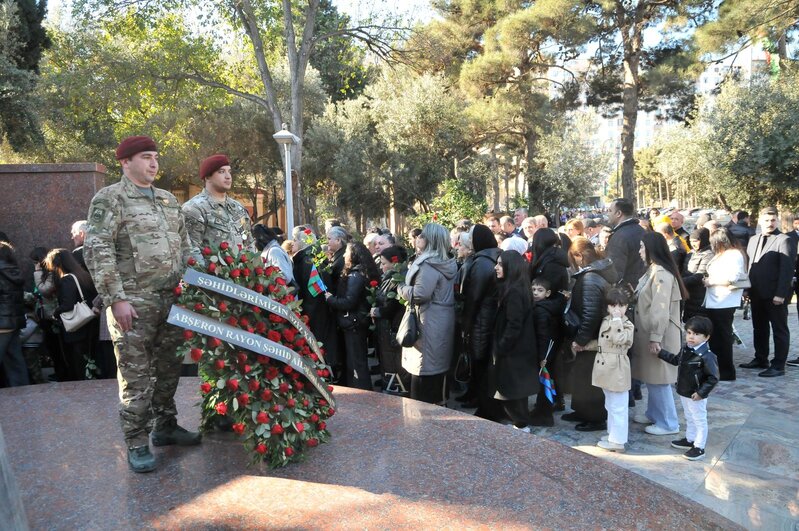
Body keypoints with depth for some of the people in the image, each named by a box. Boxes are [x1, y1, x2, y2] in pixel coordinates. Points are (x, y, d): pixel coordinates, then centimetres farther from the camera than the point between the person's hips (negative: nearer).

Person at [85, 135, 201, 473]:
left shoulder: (169, 200, 16)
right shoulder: (110, 199, -5)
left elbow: (185, 245, 21)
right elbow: (97, 251, -12)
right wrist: (116, 299, -17)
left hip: (172, 300, 7)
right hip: (134, 303, -6)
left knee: (168, 368, 14)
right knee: (136, 375, 0)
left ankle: (165, 426, 30)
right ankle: (136, 443, 11)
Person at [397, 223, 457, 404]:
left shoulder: (428, 265, -19)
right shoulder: (447, 263, 11)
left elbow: (419, 294, -25)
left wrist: (401, 287, -8)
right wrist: (409, 279, 17)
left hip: (430, 324, -10)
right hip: (442, 322, 10)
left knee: (425, 370, -1)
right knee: (437, 365, 17)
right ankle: (438, 401, 27)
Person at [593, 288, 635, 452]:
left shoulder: (627, 324, -13)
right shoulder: (605, 321, 9)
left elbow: (619, 339, -31)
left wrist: (617, 320, -26)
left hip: (617, 370, -8)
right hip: (606, 369, 8)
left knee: (618, 407, -1)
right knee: (610, 406, 20)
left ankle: (618, 441, 6)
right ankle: (613, 434, 32)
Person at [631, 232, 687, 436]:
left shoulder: (661, 274, -20)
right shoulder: (651, 271, 11)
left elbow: (661, 310, -23)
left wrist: (655, 338, -23)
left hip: (658, 336, -10)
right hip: (647, 333, 10)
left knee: (658, 379, -1)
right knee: (650, 378, 18)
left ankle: (668, 423, 11)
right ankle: (653, 414, 31)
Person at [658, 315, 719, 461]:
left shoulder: (706, 356, -25)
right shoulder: (686, 349, 0)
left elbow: (713, 378, -23)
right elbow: (676, 359, 19)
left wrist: (701, 392, -24)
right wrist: (660, 353, 16)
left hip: (696, 396, -8)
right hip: (683, 393, 8)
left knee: (700, 421, 9)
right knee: (689, 418, 25)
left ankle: (699, 448, 21)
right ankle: (689, 440, 42)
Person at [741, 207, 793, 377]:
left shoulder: (783, 240, -9)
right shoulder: (753, 240, 13)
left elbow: (787, 269, -14)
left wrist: (781, 294, -19)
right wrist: (748, 289, 7)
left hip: (775, 296, -7)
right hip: (757, 294, 7)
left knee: (779, 330, 3)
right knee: (759, 329, 15)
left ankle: (778, 366, 8)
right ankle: (760, 359, 27)